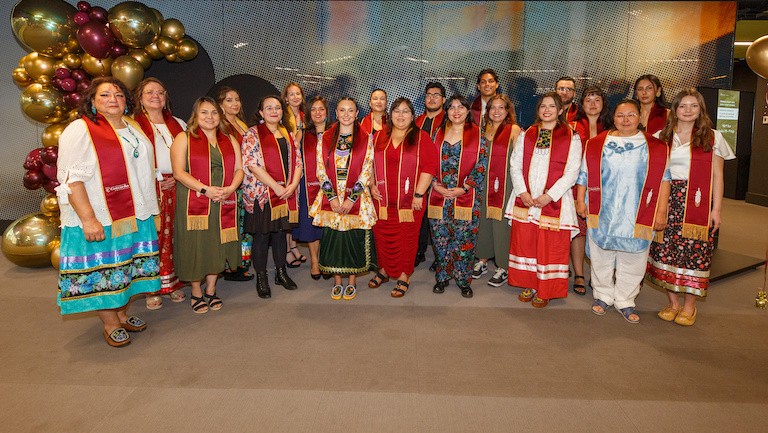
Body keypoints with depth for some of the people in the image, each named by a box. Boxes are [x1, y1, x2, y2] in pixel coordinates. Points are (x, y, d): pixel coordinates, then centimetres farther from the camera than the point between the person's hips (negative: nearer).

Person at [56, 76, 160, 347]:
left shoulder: (133, 127, 12)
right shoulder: (80, 130, -9)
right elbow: (71, 179, -16)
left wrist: (149, 207, 17)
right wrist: (88, 219, -23)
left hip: (136, 215, 7)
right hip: (100, 219, -7)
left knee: (129, 265, 14)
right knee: (103, 270, 3)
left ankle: (123, 314, 31)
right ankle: (110, 324, 18)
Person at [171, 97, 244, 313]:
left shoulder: (230, 140, 14)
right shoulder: (184, 139, 1)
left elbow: (239, 169, 8)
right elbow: (179, 172, -10)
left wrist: (231, 188, -12)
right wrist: (206, 189, -20)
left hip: (224, 204, 4)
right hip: (194, 204, -3)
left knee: (218, 246, 8)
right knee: (196, 245, 2)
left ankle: (211, 290, 24)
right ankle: (196, 293, 19)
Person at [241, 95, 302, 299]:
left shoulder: (289, 135, 15)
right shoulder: (252, 134, -3)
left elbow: (298, 162, 10)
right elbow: (252, 164, -13)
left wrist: (293, 185, -8)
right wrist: (277, 187, -17)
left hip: (287, 194, 5)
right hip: (261, 194, -5)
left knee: (281, 232, 12)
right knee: (262, 235, 2)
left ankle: (281, 272, 25)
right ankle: (261, 278, 14)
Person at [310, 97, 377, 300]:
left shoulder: (366, 139, 2)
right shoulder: (325, 138, 6)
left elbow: (366, 172, -3)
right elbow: (321, 170, 2)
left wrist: (351, 198, -10)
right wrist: (332, 197, -8)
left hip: (356, 199, -1)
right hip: (330, 198, 2)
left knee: (354, 238, 1)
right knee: (332, 238, 3)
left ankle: (351, 281, 18)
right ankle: (337, 281, 19)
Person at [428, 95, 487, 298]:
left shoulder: (477, 135, 2)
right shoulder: (439, 134, 11)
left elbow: (481, 166, -3)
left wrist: (463, 188, -11)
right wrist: (436, 185, -6)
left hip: (466, 196, -2)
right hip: (439, 195, 3)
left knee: (464, 239, 1)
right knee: (440, 238, 7)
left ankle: (464, 280, 15)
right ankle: (442, 277, 22)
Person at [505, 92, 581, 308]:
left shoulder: (571, 138, 0)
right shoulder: (525, 135, 11)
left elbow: (572, 172, -6)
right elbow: (515, 165, 5)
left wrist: (550, 195, -14)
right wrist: (522, 192, -8)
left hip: (554, 201, -3)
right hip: (525, 200, 3)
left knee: (551, 247, 2)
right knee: (524, 243, 8)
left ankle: (545, 291, 15)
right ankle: (528, 285, 23)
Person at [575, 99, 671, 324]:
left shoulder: (655, 147, 4)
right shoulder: (596, 144, 5)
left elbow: (663, 179, 2)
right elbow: (584, 174, 7)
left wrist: (661, 211, -4)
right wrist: (580, 200, 0)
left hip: (637, 217, 0)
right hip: (601, 214, 0)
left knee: (632, 260, 6)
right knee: (601, 257, 9)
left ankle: (625, 301, 21)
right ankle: (603, 295, 26)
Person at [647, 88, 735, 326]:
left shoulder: (712, 137, 6)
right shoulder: (662, 137, 10)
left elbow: (717, 176, 4)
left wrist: (716, 209, -2)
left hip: (698, 203, -1)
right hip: (668, 200, 2)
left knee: (694, 251, -2)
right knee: (665, 250, 0)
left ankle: (689, 306, 12)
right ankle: (673, 302, 14)